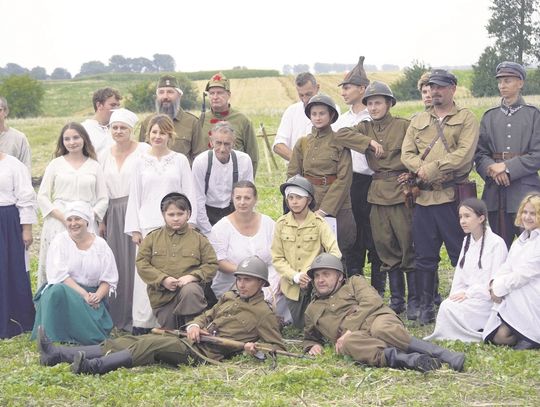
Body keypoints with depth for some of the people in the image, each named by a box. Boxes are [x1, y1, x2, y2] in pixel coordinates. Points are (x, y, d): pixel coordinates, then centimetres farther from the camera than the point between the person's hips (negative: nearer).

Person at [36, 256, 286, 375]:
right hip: (191, 342, 7)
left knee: (152, 344, -28)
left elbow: (278, 346, -2)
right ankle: (57, 355, -12)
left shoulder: (264, 313, 2)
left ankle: (96, 367, -44)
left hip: (207, 353, -7)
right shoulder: (229, 298, 23)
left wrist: (254, 348, -21)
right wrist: (194, 326, 7)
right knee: (132, 341, -6)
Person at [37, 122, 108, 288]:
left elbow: (103, 199, 10)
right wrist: (63, 218, -7)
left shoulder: (94, 166, 11)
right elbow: (42, 197, 6)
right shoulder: (55, 164, 10)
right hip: (58, 224, 0)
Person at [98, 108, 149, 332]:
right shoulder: (105, 155, 13)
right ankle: (118, 316, 13)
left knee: (136, 261, -4)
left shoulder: (144, 150, -3)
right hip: (113, 215, 4)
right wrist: (101, 221, 11)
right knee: (116, 264, 5)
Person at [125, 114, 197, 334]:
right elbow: (134, 197, 11)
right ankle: (142, 322, 0)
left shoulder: (180, 160, 9)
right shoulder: (141, 161, 11)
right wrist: (134, 229, 4)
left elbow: (189, 194, 7)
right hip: (148, 226, 0)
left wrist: (188, 224, -1)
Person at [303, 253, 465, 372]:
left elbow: (372, 301, 3)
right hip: (357, 337, 1)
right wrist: (312, 346, 15)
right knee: (350, 342, -36)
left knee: (382, 329, -38)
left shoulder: (354, 282, 20)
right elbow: (309, 337, 42)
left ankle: (450, 356, -45)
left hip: (378, 319, -1)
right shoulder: (312, 310, 31)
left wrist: (350, 330, -8)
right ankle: (409, 359, -55)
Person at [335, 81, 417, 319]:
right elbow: (341, 134, -3)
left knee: (408, 246, -3)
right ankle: (396, 300, 18)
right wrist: (369, 142, -11)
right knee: (386, 248, 8)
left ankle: (414, 301, 6)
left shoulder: (404, 126, 0)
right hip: (377, 193, 5)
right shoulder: (365, 128, 12)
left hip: (401, 191, -4)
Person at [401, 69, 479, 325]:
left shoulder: (466, 119, 2)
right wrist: (421, 170, -13)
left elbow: (464, 154, -11)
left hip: (453, 196, -4)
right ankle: (426, 307, 16)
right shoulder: (418, 121, 16)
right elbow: (406, 154, 6)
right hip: (424, 196, 4)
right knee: (424, 256, 8)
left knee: (461, 254, 0)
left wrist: (433, 167, -15)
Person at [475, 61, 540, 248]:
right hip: (495, 192, 3)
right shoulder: (490, 116, 12)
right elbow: (479, 153, 7)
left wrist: (507, 167, -14)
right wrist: (492, 169, -13)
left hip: (525, 192, -3)